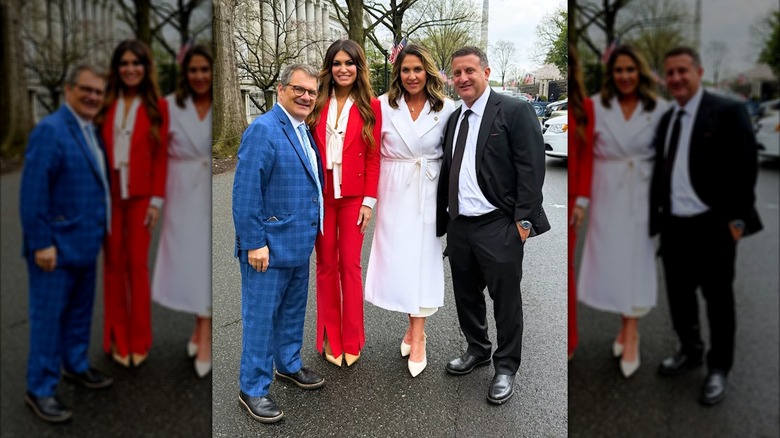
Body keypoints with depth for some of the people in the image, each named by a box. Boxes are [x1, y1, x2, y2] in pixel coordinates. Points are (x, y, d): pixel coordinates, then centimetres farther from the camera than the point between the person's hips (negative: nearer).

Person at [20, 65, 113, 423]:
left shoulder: (90, 132, 12)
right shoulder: (50, 130, -15)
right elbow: (33, 191, -20)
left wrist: (98, 231, 13)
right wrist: (41, 243, -21)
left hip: (85, 242, 8)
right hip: (57, 244, -8)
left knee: (80, 310, 20)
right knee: (49, 316, 2)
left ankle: (76, 365, 37)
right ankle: (40, 390, 14)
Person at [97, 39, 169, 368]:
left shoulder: (157, 106, 1)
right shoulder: (107, 105, 6)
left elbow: (161, 156, -1)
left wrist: (157, 199, -6)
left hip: (140, 196, -2)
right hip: (110, 195, 2)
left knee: (138, 265, 2)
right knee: (114, 264, 6)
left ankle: (139, 341, 14)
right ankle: (118, 340, 16)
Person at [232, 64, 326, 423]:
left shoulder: (304, 131, 11)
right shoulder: (263, 129, -16)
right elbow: (245, 192, -20)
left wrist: (311, 232, 14)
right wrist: (254, 243, -21)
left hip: (299, 243, 8)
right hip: (270, 245, -8)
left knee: (293, 310, 21)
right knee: (261, 317, 3)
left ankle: (289, 365, 40)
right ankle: (253, 389, 17)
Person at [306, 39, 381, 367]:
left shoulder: (370, 106, 1)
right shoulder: (318, 104, 4)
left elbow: (373, 157, -1)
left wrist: (369, 200, -6)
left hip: (353, 196, -1)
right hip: (321, 195, 2)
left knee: (350, 265, 3)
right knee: (326, 265, 7)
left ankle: (351, 342, 15)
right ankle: (331, 339, 19)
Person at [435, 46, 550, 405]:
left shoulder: (515, 111, -7)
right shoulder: (453, 119, 14)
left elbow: (531, 168, -11)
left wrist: (524, 219, -16)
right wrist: (441, 219, 14)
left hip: (498, 226, -6)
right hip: (459, 225, 7)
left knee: (506, 298, 5)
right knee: (466, 295, 17)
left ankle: (506, 368, 21)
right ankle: (477, 351, 38)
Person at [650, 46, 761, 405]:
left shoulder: (727, 111, -8)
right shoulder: (665, 119, 11)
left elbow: (744, 168, -11)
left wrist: (737, 219, -14)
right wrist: (656, 215, 8)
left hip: (713, 226, -6)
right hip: (673, 225, 6)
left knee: (718, 300, 9)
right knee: (679, 295, 17)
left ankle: (719, 369, 25)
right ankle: (689, 351, 39)